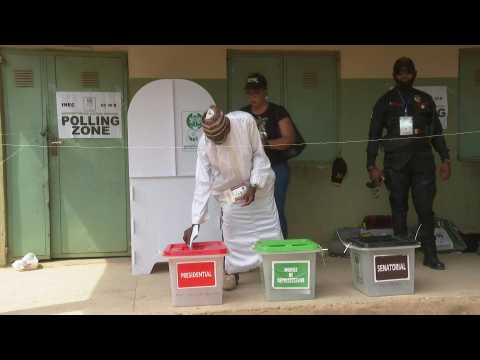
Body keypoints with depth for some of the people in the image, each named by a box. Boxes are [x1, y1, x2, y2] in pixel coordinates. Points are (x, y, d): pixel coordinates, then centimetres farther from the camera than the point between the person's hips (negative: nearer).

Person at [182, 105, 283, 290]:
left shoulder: (245, 121, -29)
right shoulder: (204, 144, -26)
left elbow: (259, 155, -16)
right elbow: (202, 183, -26)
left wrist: (254, 186, -25)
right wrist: (195, 222, -30)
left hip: (258, 183, 1)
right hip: (229, 188, 0)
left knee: (268, 226, 5)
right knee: (230, 229, -5)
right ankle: (232, 271, 13)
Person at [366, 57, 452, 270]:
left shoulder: (425, 100, 14)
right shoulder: (385, 101, 8)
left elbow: (437, 132, 15)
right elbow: (374, 135, 5)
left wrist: (445, 159, 5)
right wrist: (371, 166, -3)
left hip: (423, 161, 1)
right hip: (396, 163, -1)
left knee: (426, 208, -2)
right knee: (399, 209, 2)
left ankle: (430, 255, 6)